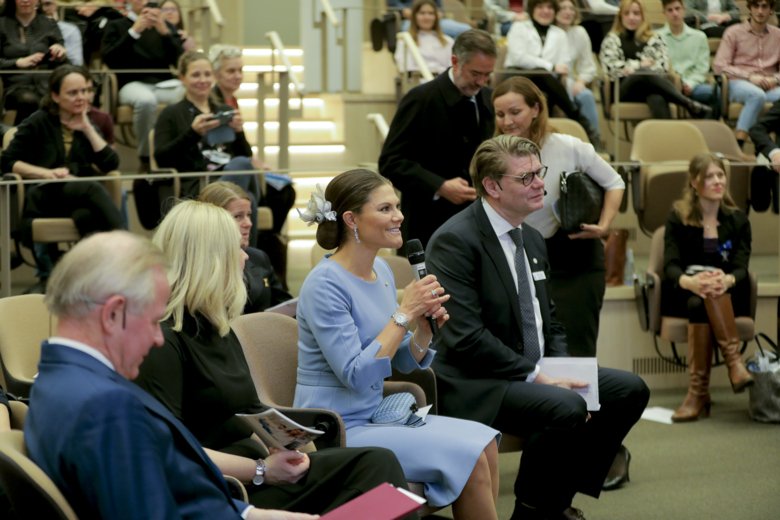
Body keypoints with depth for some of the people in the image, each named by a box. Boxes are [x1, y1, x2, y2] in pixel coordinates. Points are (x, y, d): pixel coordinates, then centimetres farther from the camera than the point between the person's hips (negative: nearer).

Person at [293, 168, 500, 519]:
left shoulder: (382, 270, 7)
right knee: (468, 456, -14)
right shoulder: (326, 283, -17)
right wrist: (404, 313, -21)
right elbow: (356, 376, -22)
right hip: (335, 433, -8)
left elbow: (405, 362, 14)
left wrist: (425, 327, -7)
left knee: (484, 442, -4)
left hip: (372, 417, 8)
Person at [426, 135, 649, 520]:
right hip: (476, 385, -9)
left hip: (536, 374, 9)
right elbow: (466, 337, -23)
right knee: (566, 408, -32)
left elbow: (550, 322, 18)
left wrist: (561, 371, -3)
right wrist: (536, 377, -22)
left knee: (629, 390, 1)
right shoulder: (455, 241, -16)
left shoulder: (532, 239, 13)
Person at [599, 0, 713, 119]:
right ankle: (690, 105, -44)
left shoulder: (653, 38, 24)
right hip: (626, 88, -2)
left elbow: (664, 64, 8)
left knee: (656, 98, -40)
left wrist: (633, 68, -7)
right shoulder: (611, 40, 20)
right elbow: (611, 67, 4)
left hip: (653, 85, 2)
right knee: (643, 74, -40)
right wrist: (639, 65, -2)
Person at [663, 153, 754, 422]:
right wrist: (690, 282, -35)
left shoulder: (738, 220, 6)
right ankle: (734, 360, -41)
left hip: (729, 297, 0)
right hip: (683, 295, 0)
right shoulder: (677, 218, 2)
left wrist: (727, 280, -32)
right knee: (699, 299, -36)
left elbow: (741, 268, -6)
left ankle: (698, 391, -41)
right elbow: (670, 266, -10)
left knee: (701, 304, -34)